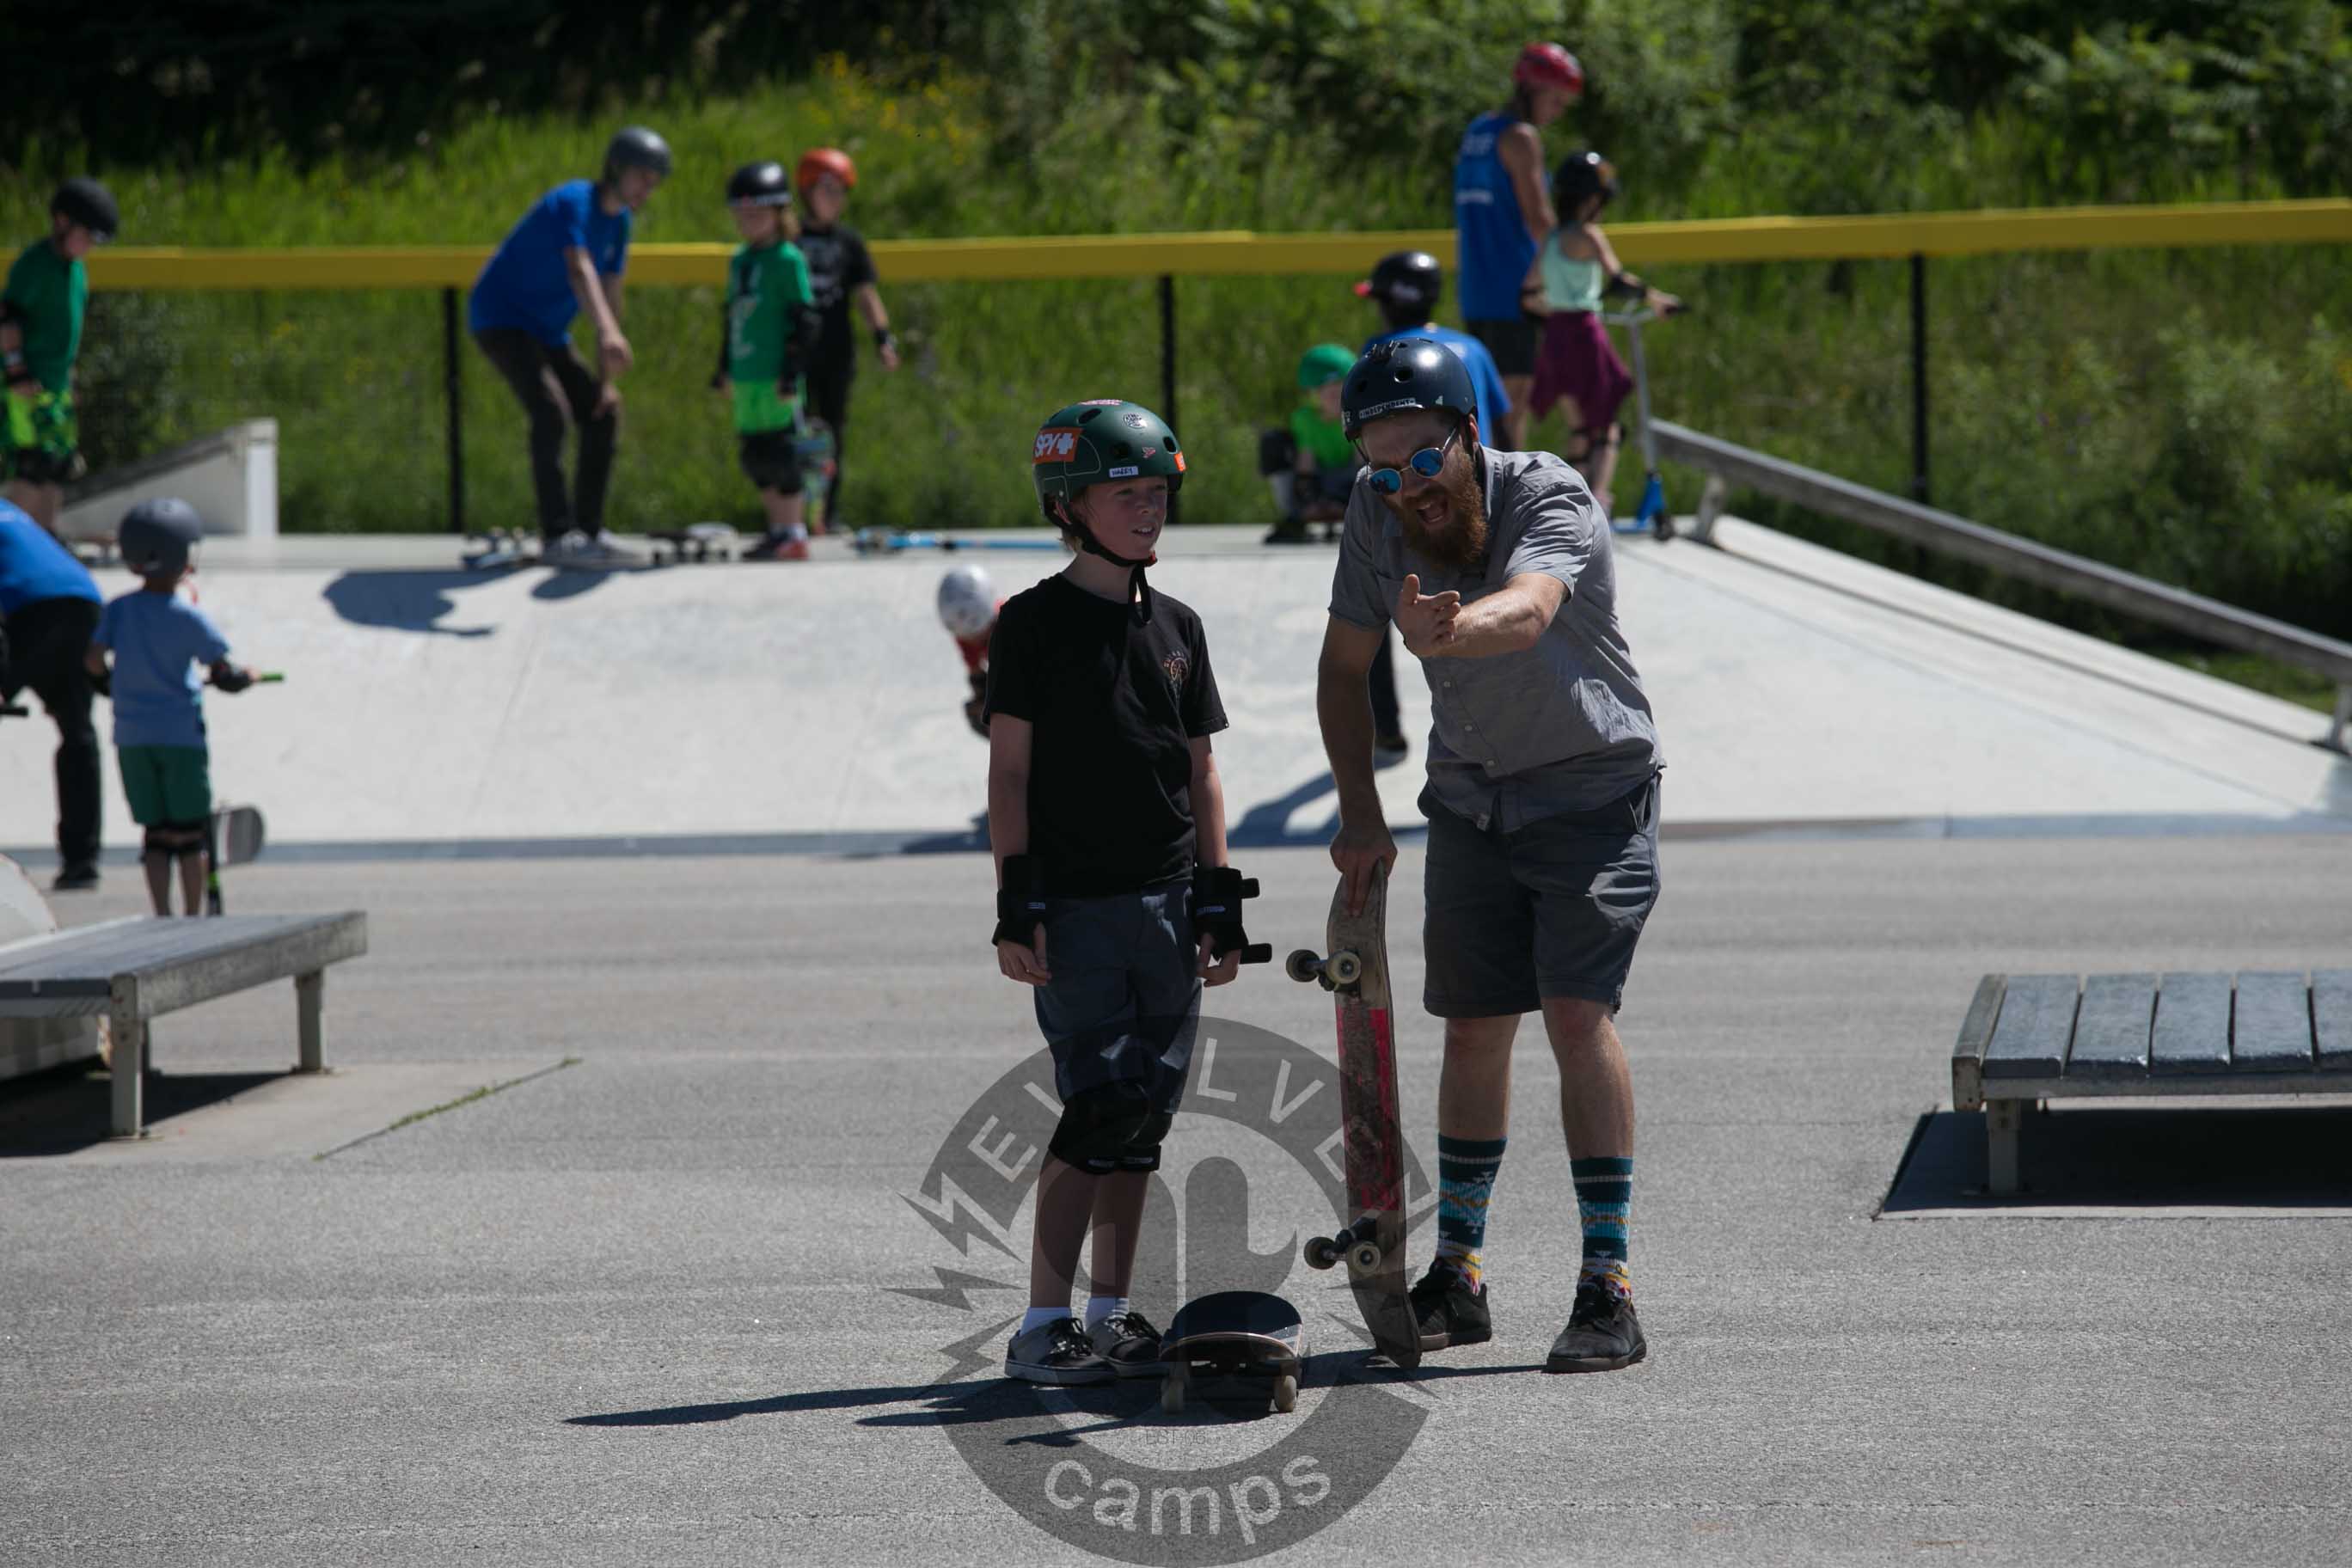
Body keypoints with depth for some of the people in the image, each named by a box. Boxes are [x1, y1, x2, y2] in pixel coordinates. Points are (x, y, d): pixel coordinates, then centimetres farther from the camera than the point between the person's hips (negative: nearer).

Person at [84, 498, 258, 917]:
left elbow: (94, 659, -6)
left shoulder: (118, 610, -1)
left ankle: (162, 917, 3)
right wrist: (245, 676, 14)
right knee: (189, 832, 6)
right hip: (181, 732, -3)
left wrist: (110, 679, 15)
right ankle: (194, 918, 8)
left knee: (157, 834, 8)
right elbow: (222, 671, -7)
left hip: (132, 736, 3)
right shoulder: (189, 617, -10)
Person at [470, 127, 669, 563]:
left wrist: (607, 378, 2)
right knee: (551, 412, -26)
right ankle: (558, 532, -25)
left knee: (603, 416, 5)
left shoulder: (619, 220, 5)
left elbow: (609, 297, 7)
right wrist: (608, 334, -58)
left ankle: (588, 529, 11)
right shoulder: (575, 203, -24)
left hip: (546, 331, 9)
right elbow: (579, 270, -42)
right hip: (501, 318, -9)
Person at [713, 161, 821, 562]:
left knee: (781, 452, -7)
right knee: (754, 455, 10)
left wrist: (792, 370, -15)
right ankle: (778, 528, 20)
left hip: (774, 378, -8)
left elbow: (804, 319, -11)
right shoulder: (739, 262, 16)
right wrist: (724, 366, 25)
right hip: (745, 378, 8)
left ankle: (794, 533, -1)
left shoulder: (787, 260, -9)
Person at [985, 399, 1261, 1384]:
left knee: (1144, 1117, 7)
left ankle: (1112, 1313, 15)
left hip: (1166, 904, 6)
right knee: (1099, 1109, -11)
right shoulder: (1034, 624, -3)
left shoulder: (1176, 627, 13)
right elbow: (1010, 771, -5)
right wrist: (1016, 906, -11)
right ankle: (1043, 1325, -9)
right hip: (1076, 904, -6)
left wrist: (1220, 902, 11)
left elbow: (1201, 772, 16)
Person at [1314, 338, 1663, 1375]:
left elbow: (1527, 610, -49)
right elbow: (1344, 668, 1)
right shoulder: (1377, 514, -11)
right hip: (1473, 799, 5)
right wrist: (1360, 816, -5)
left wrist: (1448, 631, -70)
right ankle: (1457, 1274, 21)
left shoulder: (1552, 501, -27)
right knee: (1473, 1029, 7)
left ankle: (1609, 1290, -18)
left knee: (1577, 1014, -18)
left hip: (1593, 792, -5)